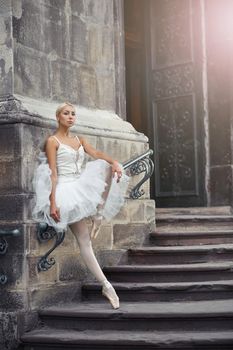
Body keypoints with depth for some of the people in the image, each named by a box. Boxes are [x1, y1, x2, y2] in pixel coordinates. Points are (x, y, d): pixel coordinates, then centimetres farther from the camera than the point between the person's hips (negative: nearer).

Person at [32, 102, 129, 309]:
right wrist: (53, 202, -22)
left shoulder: (79, 140, 15)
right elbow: (53, 173, -12)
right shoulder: (53, 141, -4)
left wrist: (114, 162, -24)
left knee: (109, 168, -17)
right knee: (84, 240, -9)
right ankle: (106, 285, -4)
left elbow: (97, 154, -2)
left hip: (82, 187, 6)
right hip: (67, 190, -6)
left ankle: (99, 216, -9)